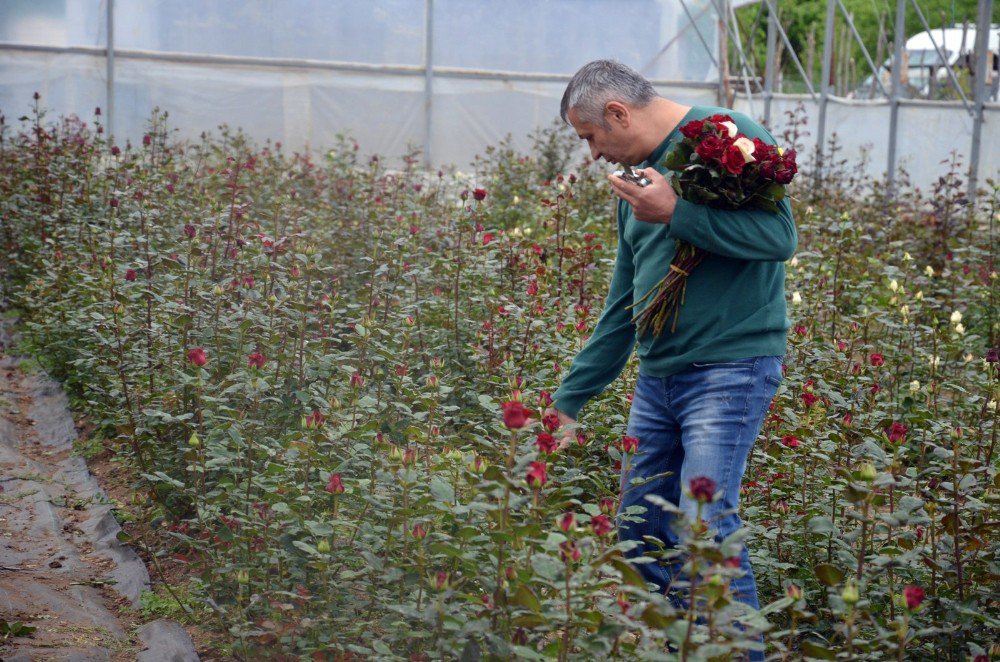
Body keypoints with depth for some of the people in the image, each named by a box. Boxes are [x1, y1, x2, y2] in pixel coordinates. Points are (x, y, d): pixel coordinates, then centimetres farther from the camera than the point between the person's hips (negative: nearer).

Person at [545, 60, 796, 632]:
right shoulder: (639, 178, 18)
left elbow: (780, 235, -18)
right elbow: (624, 304, 21)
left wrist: (675, 212, -19)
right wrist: (570, 399, 19)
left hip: (730, 368, -8)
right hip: (657, 377, 8)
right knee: (640, 533, 9)